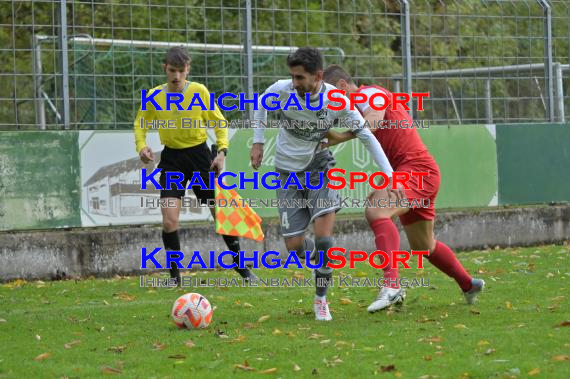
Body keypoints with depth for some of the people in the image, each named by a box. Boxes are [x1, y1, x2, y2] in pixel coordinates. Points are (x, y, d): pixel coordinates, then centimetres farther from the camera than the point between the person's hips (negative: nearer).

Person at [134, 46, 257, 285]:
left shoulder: (199, 91, -7)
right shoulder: (154, 96, -3)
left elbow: (219, 122, 2)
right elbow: (140, 123, 11)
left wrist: (222, 151, -10)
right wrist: (142, 146, -8)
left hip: (200, 157, 0)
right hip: (171, 159, 1)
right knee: (169, 222, -14)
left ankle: (241, 267, 23)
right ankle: (175, 275, 2)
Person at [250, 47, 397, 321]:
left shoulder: (337, 100, -19)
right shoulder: (281, 90, -17)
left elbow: (366, 136, -9)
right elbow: (261, 104, 8)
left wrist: (390, 175, -13)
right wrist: (258, 142, 3)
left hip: (320, 168, -1)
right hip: (288, 172, 1)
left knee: (323, 239, -17)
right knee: (294, 246, -5)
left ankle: (321, 299, 4)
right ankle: (323, 260, 32)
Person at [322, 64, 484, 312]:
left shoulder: (369, 93, -10)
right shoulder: (362, 105, 21)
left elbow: (374, 121, -29)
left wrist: (341, 138, -38)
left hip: (416, 168, -11)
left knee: (376, 212, -32)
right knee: (423, 245, 22)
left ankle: (391, 285, -44)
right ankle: (469, 285, 41)